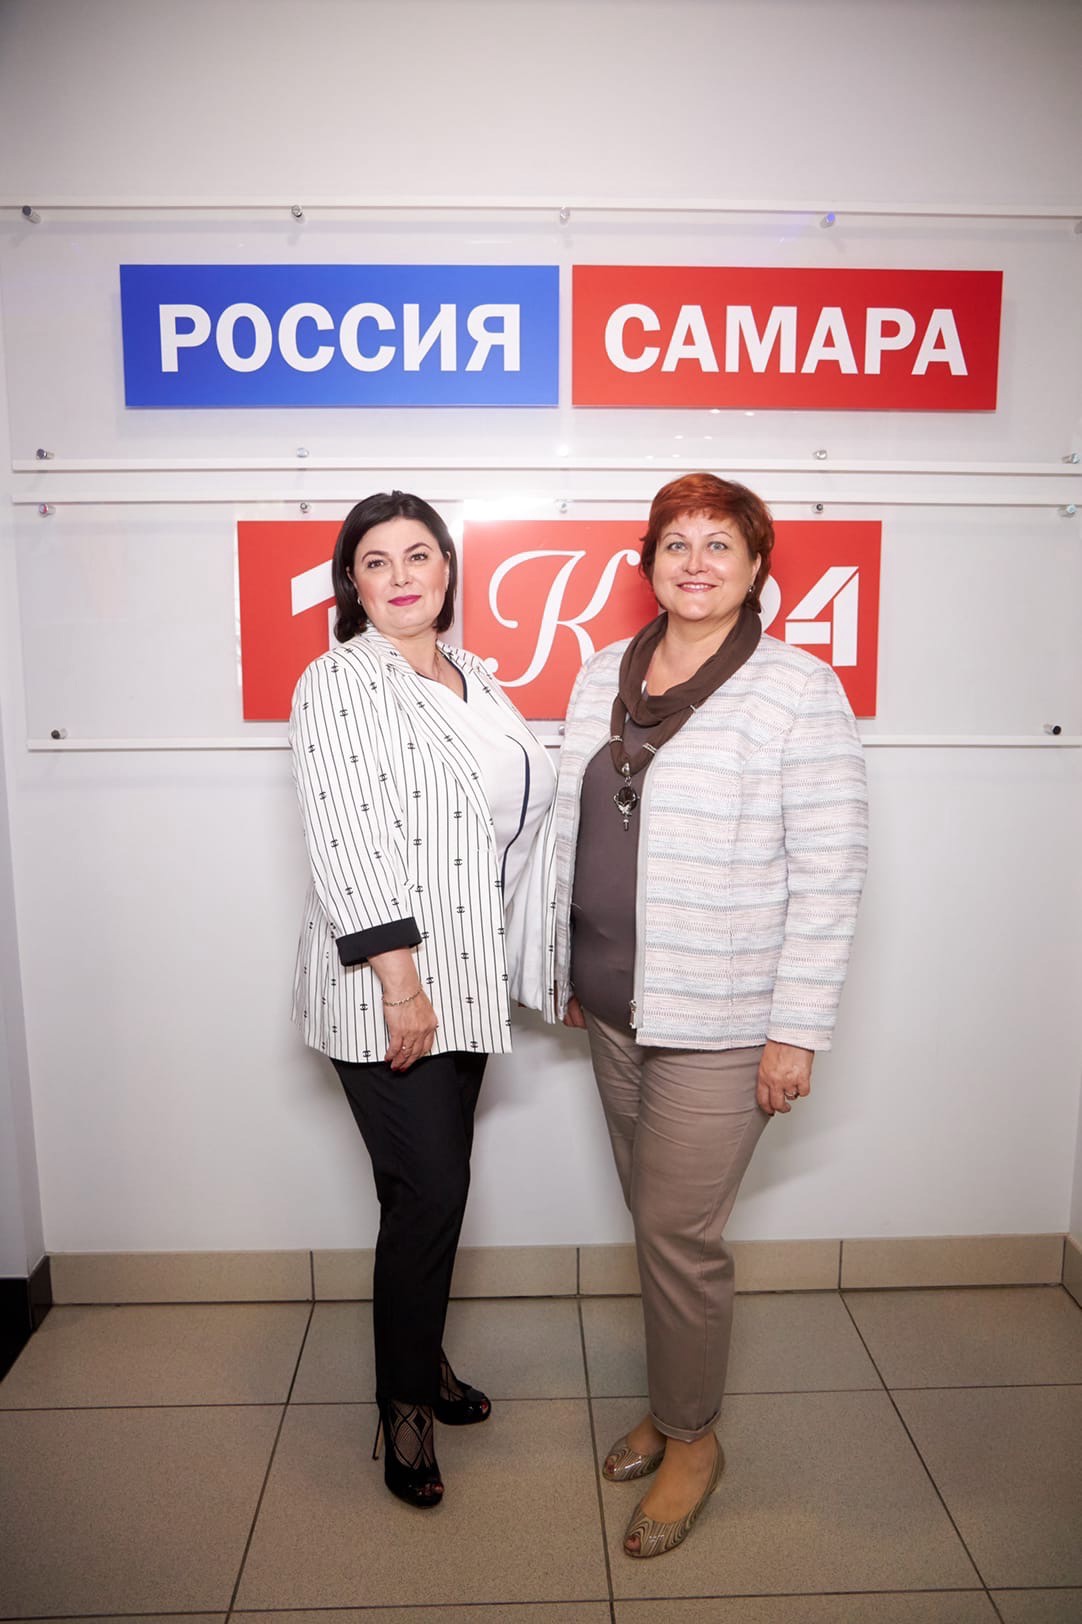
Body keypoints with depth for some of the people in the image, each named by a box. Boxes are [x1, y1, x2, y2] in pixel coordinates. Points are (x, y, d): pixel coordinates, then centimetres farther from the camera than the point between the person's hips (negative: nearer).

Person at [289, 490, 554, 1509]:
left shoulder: (475, 679, 12)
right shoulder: (338, 684, -10)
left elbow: (521, 810, 16)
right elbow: (344, 842, -17)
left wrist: (529, 965, 14)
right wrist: (399, 980, -20)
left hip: (466, 980, 7)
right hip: (384, 988, -7)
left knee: (439, 1185, 17)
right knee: (428, 1191, -2)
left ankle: (424, 1358, 37)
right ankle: (404, 1407, 20)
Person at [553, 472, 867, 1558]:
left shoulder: (799, 691, -11)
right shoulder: (603, 677, 7)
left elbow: (828, 876, -12)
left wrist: (797, 1030, -13)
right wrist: (569, 969, 15)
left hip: (719, 1021, -5)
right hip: (612, 1008, 6)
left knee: (679, 1233, 4)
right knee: (652, 1220, 18)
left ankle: (692, 1438, 28)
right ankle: (670, 1401, 40)